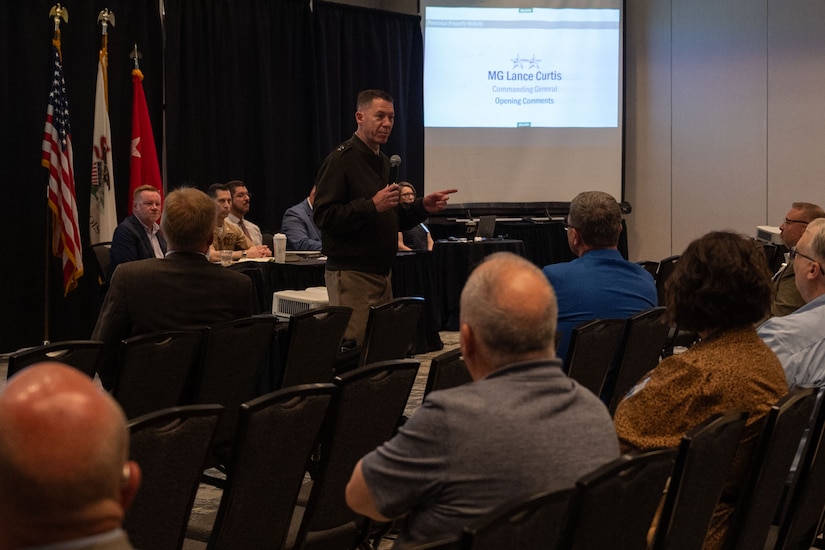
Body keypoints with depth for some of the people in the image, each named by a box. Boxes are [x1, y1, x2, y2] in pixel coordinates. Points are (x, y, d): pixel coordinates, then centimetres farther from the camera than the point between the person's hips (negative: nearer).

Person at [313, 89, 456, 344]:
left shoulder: (382, 161, 18)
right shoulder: (341, 160, -10)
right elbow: (324, 216, -19)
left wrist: (422, 207, 8)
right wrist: (371, 206, -25)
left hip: (381, 273, 9)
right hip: (352, 273, -9)